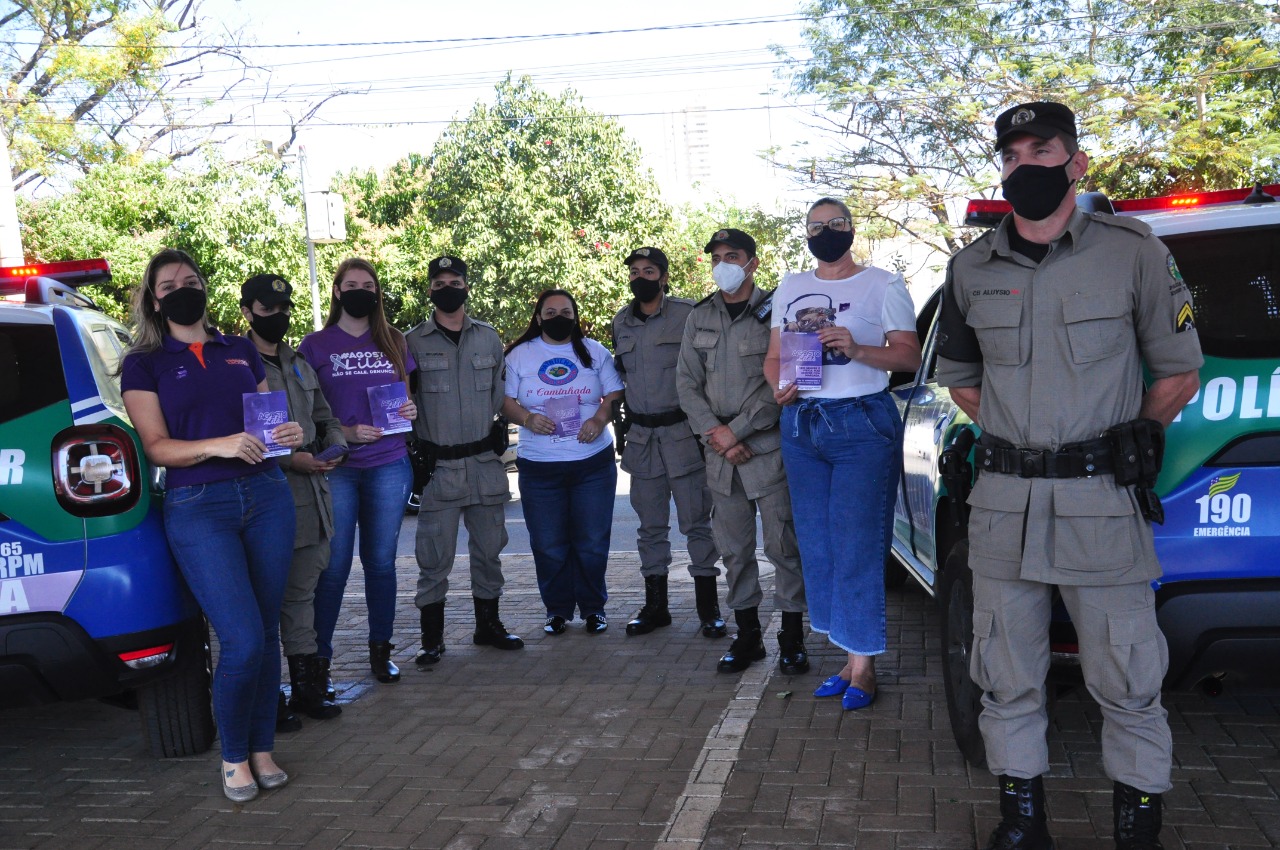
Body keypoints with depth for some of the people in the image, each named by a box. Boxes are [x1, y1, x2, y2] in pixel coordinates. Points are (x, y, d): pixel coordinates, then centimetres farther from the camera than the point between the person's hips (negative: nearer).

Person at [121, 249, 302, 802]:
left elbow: (274, 420, 20)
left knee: (266, 632, 7)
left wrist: (290, 435, -3)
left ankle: (262, 750, 21)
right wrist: (218, 445, -21)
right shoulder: (144, 364, 5)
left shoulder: (241, 351, 15)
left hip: (266, 496, 4)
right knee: (242, 641, -12)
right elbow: (157, 447, -4)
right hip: (198, 507, -4)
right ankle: (233, 757, 9)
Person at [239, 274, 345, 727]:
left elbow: (325, 418, 26)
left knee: (302, 593, 12)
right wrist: (288, 458, -18)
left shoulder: (300, 365, 20)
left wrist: (335, 445, 4)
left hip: (312, 494, 7)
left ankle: (305, 685, 20)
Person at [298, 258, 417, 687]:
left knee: (381, 561, 8)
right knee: (334, 566, -2)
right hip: (336, 469, -2)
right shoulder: (315, 345, 3)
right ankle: (319, 657, 7)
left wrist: (410, 411, -4)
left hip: (389, 465, 2)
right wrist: (346, 433, -15)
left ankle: (380, 650, 19)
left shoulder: (393, 342, 11)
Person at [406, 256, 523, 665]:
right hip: (437, 466, -3)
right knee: (434, 556, -1)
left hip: (485, 462, 3)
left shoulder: (489, 338, 9)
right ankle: (432, 638, 10)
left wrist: (500, 428, 5)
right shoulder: (413, 343, 1)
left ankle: (488, 624, 26)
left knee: (489, 548, 11)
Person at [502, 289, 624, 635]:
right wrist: (527, 418, -15)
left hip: (594, 463, 0)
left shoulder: (594, 352, 8)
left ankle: (593, 607, 18)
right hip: (539, 467, 0)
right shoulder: (519, 355, 6)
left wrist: (600, 418, -12)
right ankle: (557, 609, 18)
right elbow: (505, 400, 4)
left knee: (592, 542, 3)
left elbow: (615, 393, 6)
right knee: (548, 545, 3)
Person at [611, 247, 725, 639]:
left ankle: (708, 606, 8)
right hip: (641, 436, 5)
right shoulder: (621, 322, 11)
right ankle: (655, 605, 20)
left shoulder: (688, 313, -6)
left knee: (696, 521, -1)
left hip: (683, 431, -5)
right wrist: (626, 423, 16)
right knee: (650, 524, 11)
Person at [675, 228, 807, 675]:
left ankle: (792, 638, 9)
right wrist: (714, 432, -6)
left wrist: (736, 430, -12)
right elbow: (686, 383, 8)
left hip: (768, 447, -4)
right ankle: (747, 635, 20)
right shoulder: (699, 318, 12)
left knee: (783, 544, -1)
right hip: (720, 453, 5)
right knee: (734, 549, 9)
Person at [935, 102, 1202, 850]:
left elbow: (1180, 374, 5)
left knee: (1128, 678, 2)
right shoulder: (972, 268, 8)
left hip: (1102, 503, -3)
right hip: (1003, 501, 3)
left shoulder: (1133, 251, -1)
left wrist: (1116, 446, 7)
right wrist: (1023, 438, 13)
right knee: (1008, 676, 10)